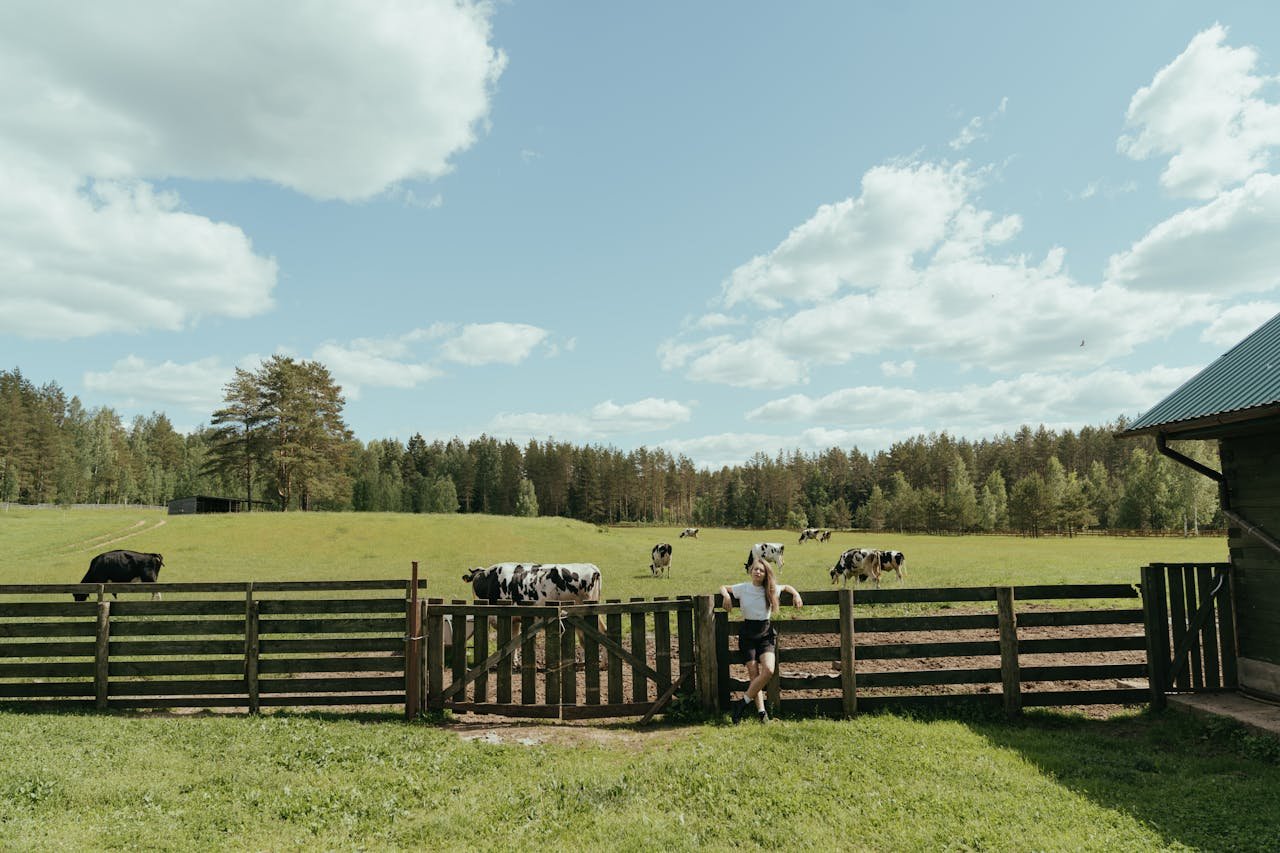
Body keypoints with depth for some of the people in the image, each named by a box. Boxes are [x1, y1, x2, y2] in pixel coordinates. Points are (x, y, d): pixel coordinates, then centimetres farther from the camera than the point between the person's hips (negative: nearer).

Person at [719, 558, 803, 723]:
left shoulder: (771, 590, 2)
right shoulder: (742, 588, -1)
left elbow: (786, 587, 23)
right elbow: (723, 588, 15)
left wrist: (795, 594, 4)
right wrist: (726, 595, -6)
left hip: (766, 634, 1)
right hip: (747, 635, -1)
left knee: (768, 670, -20)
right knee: (754, 674, -11)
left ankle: (743, 703, -9)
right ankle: (761, 711, -5)